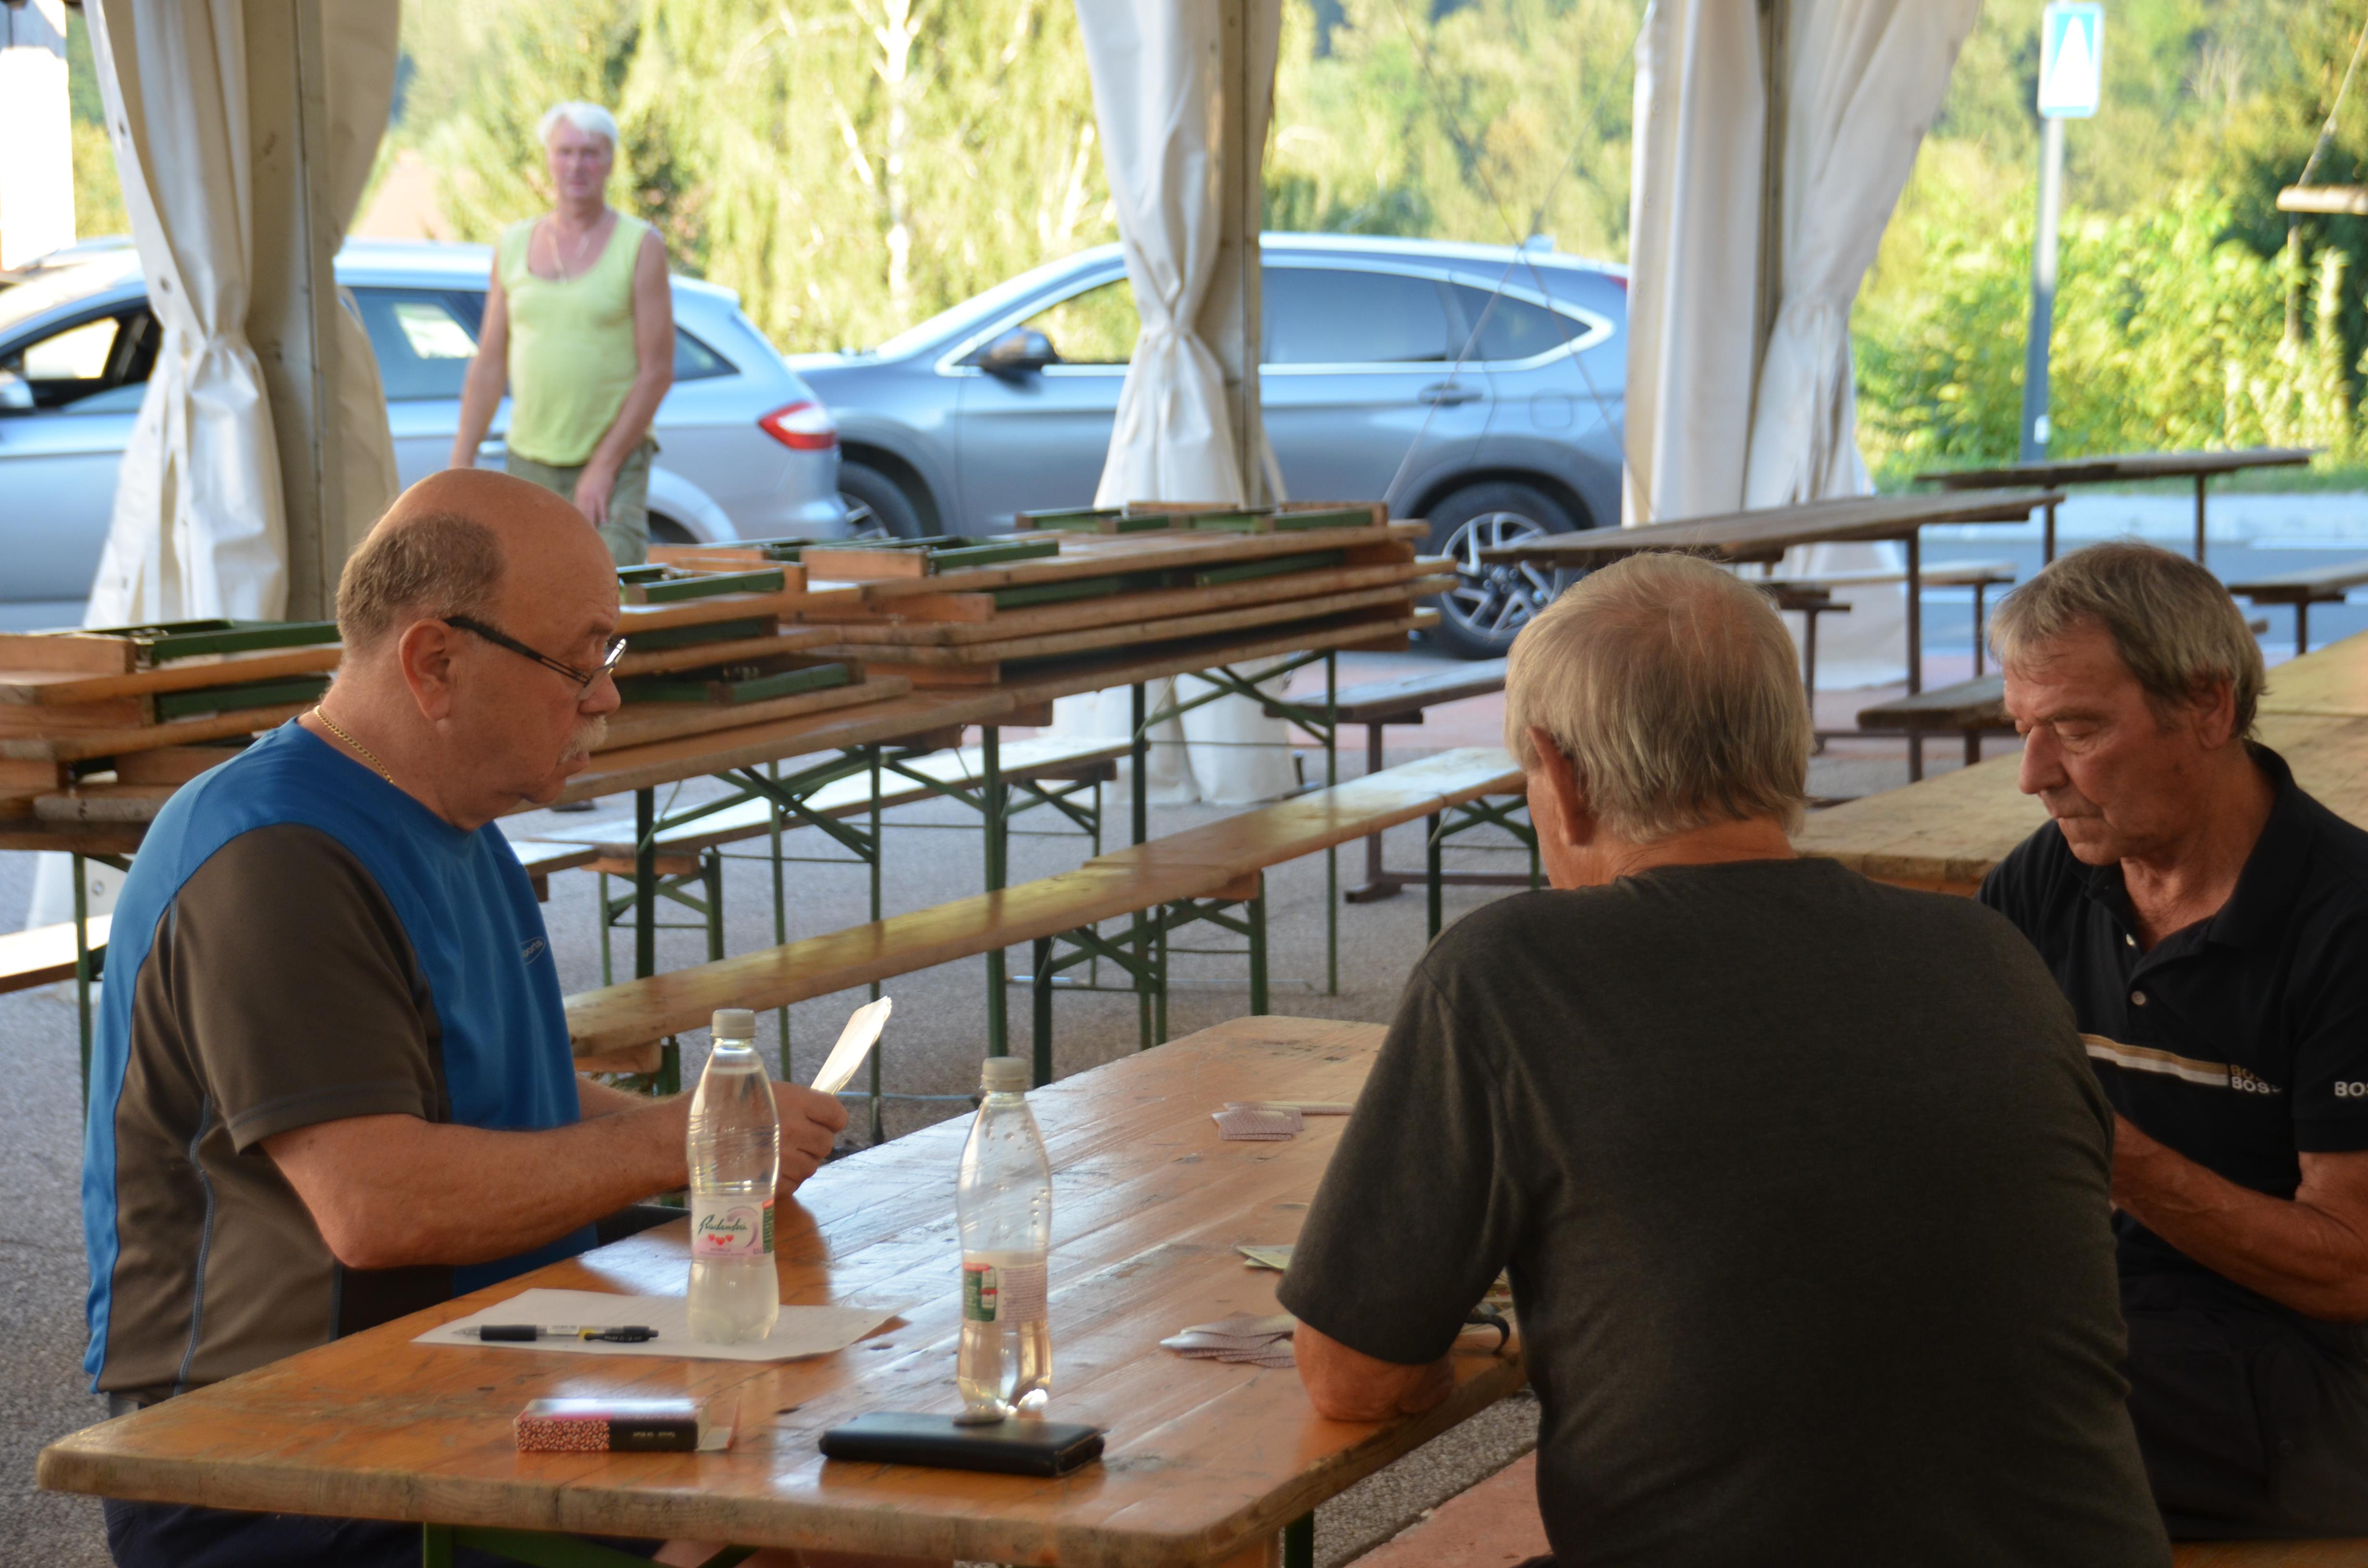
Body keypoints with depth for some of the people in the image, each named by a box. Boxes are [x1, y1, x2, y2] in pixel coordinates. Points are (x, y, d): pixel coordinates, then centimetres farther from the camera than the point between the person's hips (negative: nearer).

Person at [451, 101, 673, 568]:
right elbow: (488, 366, 12)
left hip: (613, 462, -4)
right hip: (529, 462, 4)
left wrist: (602, 467, -14)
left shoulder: (639, 245, -3)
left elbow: (658, 371, -8)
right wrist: (459, 468, 5)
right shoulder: (513, 246, 9)